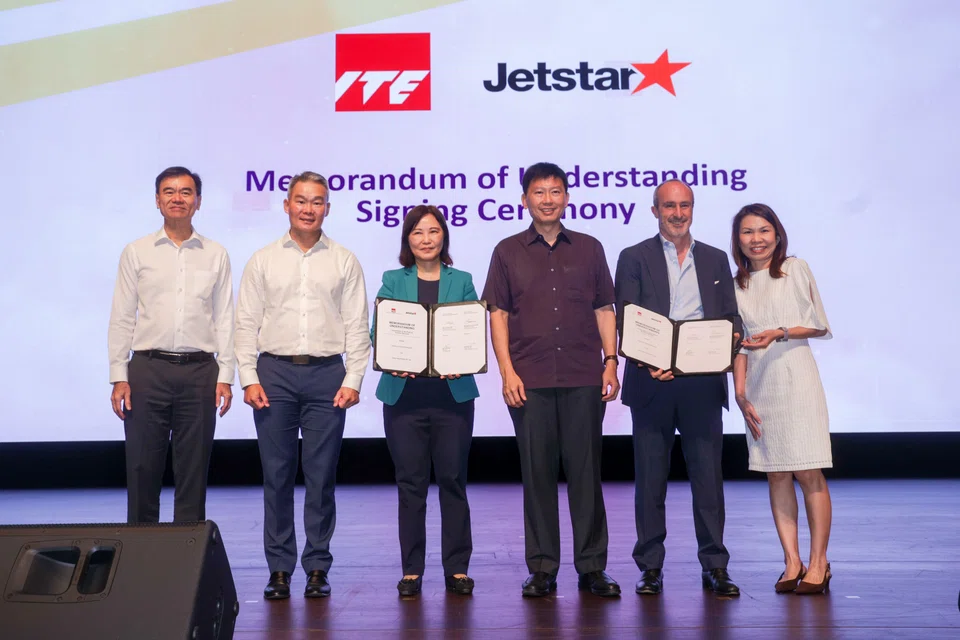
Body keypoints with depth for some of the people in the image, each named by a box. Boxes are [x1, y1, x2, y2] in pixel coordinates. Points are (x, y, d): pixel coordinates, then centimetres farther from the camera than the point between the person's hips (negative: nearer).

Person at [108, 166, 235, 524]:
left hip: (199, 371, 0)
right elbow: (122, 318, 6)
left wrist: (225, 376, 0)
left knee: (194, 471, 6)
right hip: (148, 369, 0)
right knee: (142, 469, 3)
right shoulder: (136, 252, 8)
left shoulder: (216, 256, 8)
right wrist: (119, 377, -1)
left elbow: (224, 319, 7)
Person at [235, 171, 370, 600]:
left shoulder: (344, 262, 8)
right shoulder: (263, 260, 9)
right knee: (276, 474, 3)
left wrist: (353, 380, -3)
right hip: (275, 373, 1)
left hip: (326, 374, 0)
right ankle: (279, 568, 12)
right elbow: (246, 323, 7)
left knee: (321, 476, 2)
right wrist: (249, 378, -2)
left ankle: (317, 568, 11)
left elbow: (357, 325, 6)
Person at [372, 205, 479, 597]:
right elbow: (379, 333, 4)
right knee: (410, 482, 3)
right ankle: (411, 570, 12)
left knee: (453, 479, 2)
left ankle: (457, 568, 12)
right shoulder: (393, 281, 10)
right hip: (404, 393, 0)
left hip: (453, 393, 0)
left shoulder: (461, 281, 10)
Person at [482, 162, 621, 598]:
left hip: (583, 378, 1)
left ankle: (592, 567, 11)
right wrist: (507, 372, -4)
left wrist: (611, 361, 1)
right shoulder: (508, 252, 9)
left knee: (586, 471, 2)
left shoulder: (589, 249, 12)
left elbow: (604, 309, 12)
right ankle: (542, 568, 12)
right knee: (537, 473, 4)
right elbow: (498, 314, 6)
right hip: (530, 380, 0)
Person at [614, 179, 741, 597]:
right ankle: (650, 566, 13)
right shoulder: (634, 258, 5)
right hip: (652, 382, -2)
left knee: (708, 475, 4)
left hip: (703, 382, 2)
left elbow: (731, 319, 12)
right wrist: (647, 361, -19)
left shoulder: (716, 260, 15)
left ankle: (714, 566, 14)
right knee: (650, 477, 4)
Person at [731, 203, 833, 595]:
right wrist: (740, 393, 2)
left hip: (795, 378, -4)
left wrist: (779, 333, -13)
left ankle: (818, 562, 4)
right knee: (776, 474, 5)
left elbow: (819, 326, 2)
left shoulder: (795, 270, 2)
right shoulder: (736, 286, 12)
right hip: (759, 386, 4)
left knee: (809, 473, -5)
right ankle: (792, 562, 11)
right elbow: (739, 345, 10)